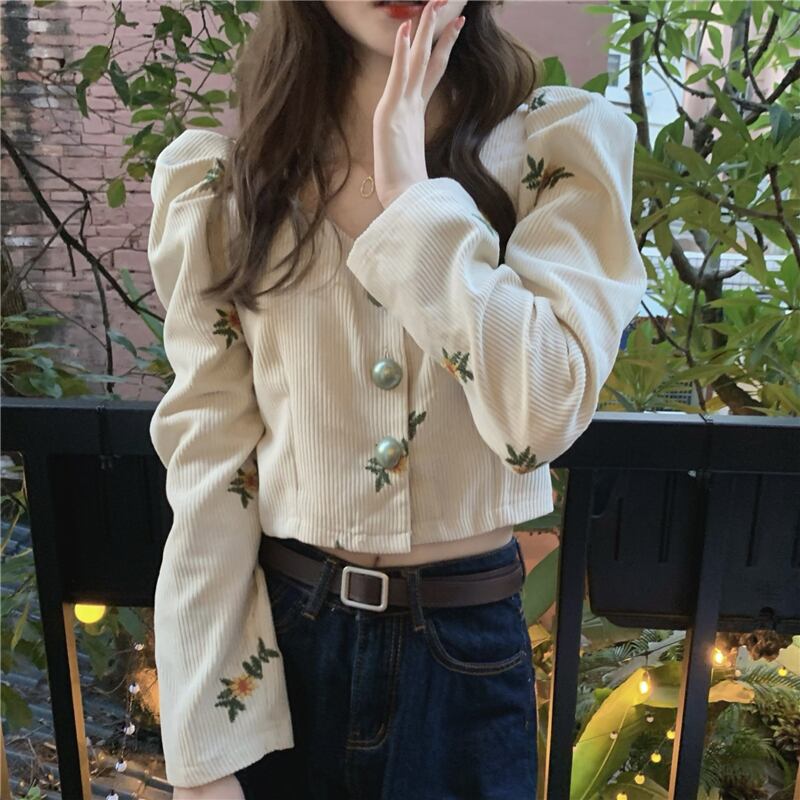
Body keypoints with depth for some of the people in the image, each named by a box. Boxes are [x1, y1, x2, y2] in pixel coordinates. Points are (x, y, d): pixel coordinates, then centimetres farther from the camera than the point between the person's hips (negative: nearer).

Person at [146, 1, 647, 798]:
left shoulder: (566, 143, -7)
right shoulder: (218, 180, -4)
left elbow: (542, 418, -19)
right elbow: (208, 455, -6)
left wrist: (414, 193, -18)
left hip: (466, 647, 0)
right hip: (278, 632, 1)